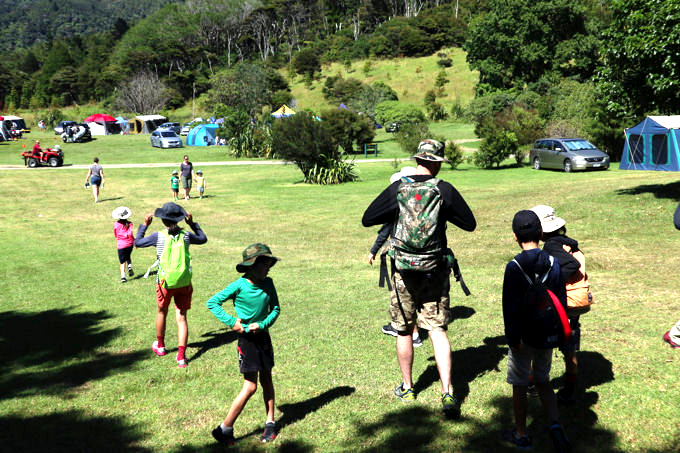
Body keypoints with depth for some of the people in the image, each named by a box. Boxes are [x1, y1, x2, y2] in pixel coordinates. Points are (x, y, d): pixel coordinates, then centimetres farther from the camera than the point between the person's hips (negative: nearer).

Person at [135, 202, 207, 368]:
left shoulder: (158, 236, -13)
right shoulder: (186, 235, -5)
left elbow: (137, 242, 2)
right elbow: (203, 239, 15)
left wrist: (144, 225, 9)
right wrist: (192, 223, 17)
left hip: (165, 283, -1)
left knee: (162, 312, 24)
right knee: (181, 318, 5)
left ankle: (160, 345, 43)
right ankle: (181, 356, -2)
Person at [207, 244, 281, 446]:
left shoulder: (268, 283, -1)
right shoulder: (239, 286, -15)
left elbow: (276, 308, 5)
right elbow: (212, 303, -10)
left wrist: (263, 324, -12)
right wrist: (232, 322, -16)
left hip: (263, 336, 5)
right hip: (247, 339, -5)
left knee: (267, 380, 14)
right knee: (250, 386, -4)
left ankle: (270, 423, 29)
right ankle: (225, 429, 8)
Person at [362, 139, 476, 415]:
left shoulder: (396, 189, -7)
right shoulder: (445, 190, -6)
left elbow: (367, 220, -1)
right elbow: (470, 224, 4)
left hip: (403, 270, 0)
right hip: (436, 270, 0)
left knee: (404, 331, 14)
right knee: (438, 330, 4)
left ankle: (407, 387, 27)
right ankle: (447, 392, -6)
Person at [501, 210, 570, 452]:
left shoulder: (514, 267, -18)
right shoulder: (553, 263, -5)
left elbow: (510, 307, -18)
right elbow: (561, 301, 3)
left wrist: (512, 338, -10)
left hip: (524, 337, -4)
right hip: (547, 336, 5)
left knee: (519, 386, 11)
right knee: (543, 380, 22)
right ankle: (555, 424, 6)